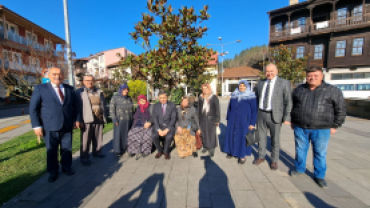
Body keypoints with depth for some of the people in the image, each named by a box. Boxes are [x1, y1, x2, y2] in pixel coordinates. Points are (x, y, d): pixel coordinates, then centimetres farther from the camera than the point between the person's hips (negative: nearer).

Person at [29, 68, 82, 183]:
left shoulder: (70, 89, 8)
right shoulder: (40, 88, 0)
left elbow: (74, 106, 12)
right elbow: (33, 108, -2)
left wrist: (76, 120, 7)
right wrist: (36, 126, -8)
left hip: (67, 126, 2)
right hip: (50, 127, -2)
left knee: (67, 149, 12)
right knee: (51, 151, 10)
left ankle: (66, 168, 32)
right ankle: (53, 172, 29)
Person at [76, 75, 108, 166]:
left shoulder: (99, 92, 17)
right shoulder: (79, 92, 4)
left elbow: (104, 104, 19)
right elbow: (77, 106, -2)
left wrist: (105, 117, 12)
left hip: (99, 119, 4)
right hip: (87, 120, -4)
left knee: (98, 138, 12)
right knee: (86, 139, -1)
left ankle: (97, 152, 28)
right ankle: (84, 157, 10)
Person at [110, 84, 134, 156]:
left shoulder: (129, 98, 7)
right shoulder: (115, 98, -6)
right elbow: (112, 110, -9)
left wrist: (132, 119, 8)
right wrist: (115, 120, -15)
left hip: (129, 121, 4)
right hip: (120, 121, -4)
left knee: (128, 135, 7)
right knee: (119, 135, 4)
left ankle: (127, 148, 22)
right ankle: (118, 150, 18)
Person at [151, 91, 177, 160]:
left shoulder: (172, 106, 1)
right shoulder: (156, 106, 7)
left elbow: (173, 119, -5)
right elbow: (154, 118, 0)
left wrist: (167, 129, -17)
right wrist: (159, 130, -15)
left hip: (169, 126, -2)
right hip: (158, 126, 2)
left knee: (169, 136, -31)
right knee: (154, 136, -27)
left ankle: (166, 151, -1)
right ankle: (160, 150, 3)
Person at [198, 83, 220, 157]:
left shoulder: (214, 97, -2)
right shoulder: (201, 97, 8)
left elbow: (217, 109, -2)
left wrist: (217, 119, -6)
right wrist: (199, 118, 11)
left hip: (211, 118, -3)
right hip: (202, 118, 3)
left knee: (212, 134, 0)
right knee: (204, 133, 8)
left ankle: (211, 149, 12)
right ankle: (205, 146, 24)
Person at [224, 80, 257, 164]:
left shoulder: (251, 97, -5)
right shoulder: (234, 95, 6)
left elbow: (254, 110, -5)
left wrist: (252, 123, -9)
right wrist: (228, 118, 13)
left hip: (244, 121, -4)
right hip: (233, 120, 4)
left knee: (243, 137, 3)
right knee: (231, 135, 10)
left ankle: (242, 156, 18)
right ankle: (231, 151, 29)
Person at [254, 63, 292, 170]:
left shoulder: (284, 83, -5)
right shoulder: (260, 83, 8)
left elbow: (288, 101, -7)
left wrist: (287, 118, -12)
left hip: (274, 115, -3)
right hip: (261, 114, 4)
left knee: (275, 139, 10)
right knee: (261, 137, 15)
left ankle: (274, 160, 29)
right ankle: (261, 157, 33)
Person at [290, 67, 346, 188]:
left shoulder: (333, 91, -1)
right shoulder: (299, 90, 6)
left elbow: (340, 109, 3)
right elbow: (292, 105, 14)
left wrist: (335, 126, 0)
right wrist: (292, 121, 13)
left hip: (321, 130, -2)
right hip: (300, 128, 2)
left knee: (320, 153, 9)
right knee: (300, 150, 13)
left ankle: (319, 176, 27)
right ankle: (299, 169, 32)